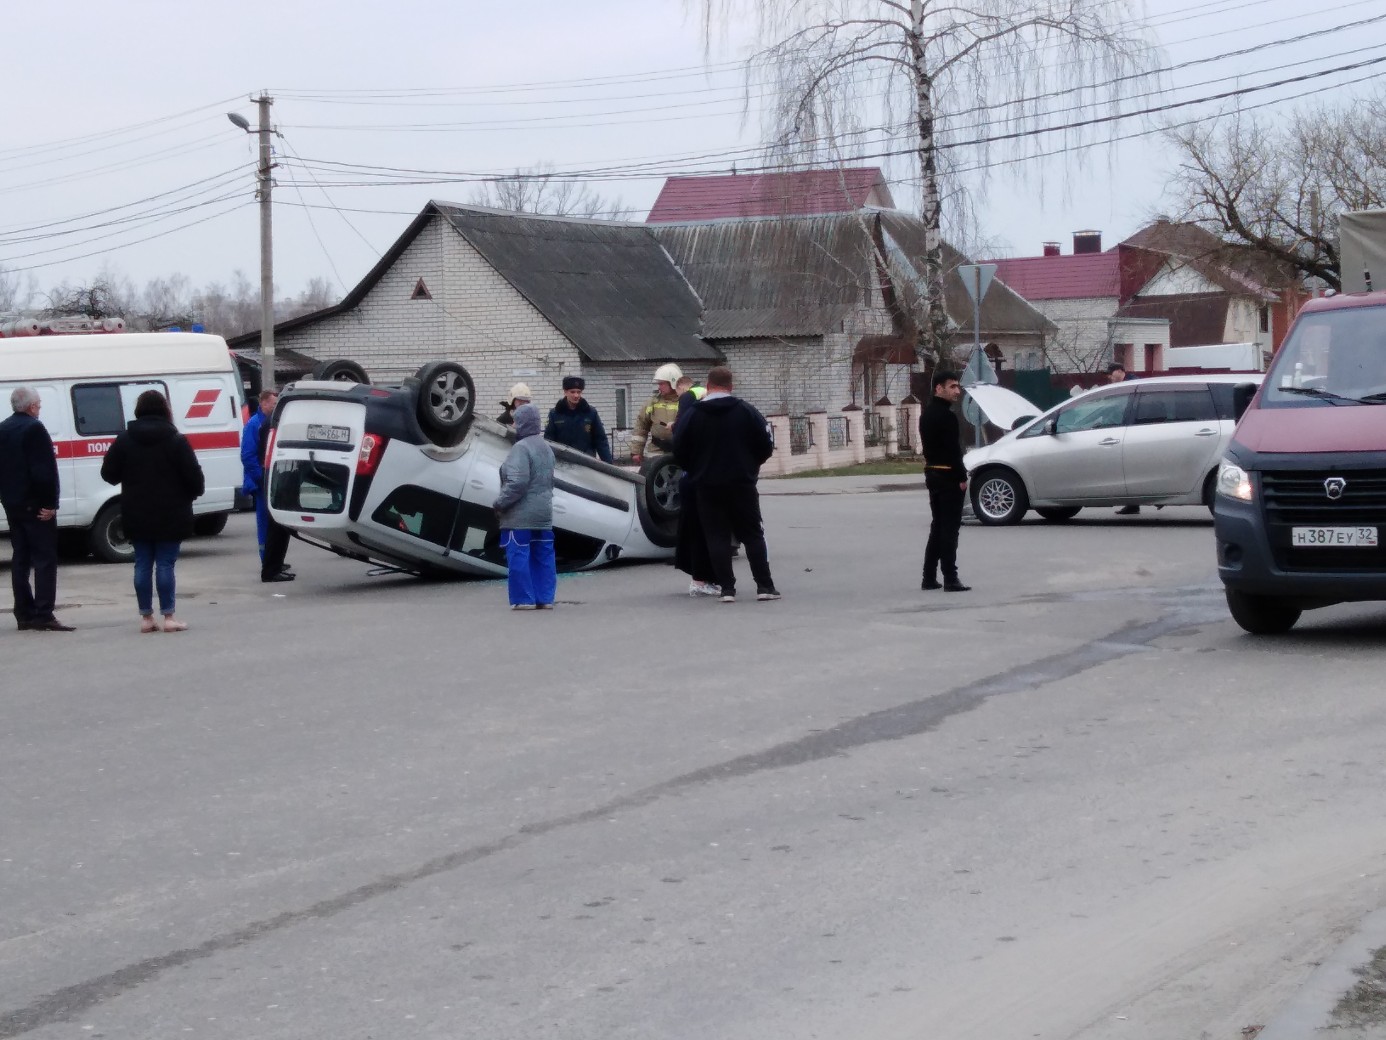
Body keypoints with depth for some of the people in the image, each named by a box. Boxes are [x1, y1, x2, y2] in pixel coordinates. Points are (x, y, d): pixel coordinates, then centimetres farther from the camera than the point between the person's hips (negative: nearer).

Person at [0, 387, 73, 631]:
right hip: (36, 505, -8)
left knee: (20, 559, 11)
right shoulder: (34, 429, -14)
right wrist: (50, 503, -18)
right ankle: (44, 616, -13)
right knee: (45, 559, -7)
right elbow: (45, 470, -20)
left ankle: (24, 615, 11)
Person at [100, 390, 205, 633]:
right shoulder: (176, 440, -7)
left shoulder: (124, 440, 2)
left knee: (142, 564, 7)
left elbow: (108, 474, 3)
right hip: (170, 515, -3)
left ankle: (146, 617, 7)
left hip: (136, 515, 3)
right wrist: (193, 492, 11)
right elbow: (194, 476, -10)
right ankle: (168, 616, -3)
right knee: (165, 563, -1)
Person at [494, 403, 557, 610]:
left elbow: (517, 482, -24)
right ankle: (545, 598, 12)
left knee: (518, 557, -3)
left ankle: (524, 599, -2)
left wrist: (500, 503, -14)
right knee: (543, 557, 9)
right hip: (544, 515, 9)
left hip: (520, 516, -9)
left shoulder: (521, 448, -16)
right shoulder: (546, 447, 14)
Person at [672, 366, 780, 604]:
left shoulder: (691, 415, -4)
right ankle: (764, 586, 3)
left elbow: (679, 452, -1)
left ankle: (727, 588, -1)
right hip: (742, 484, 0)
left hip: (706, 486, 0)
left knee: (716, 537, 5)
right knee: (753, 535, 7)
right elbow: (766, 446, -1)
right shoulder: (747, 412, -3)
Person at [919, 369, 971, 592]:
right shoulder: (946, 416, -17)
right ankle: (950, 580, -6)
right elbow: (953, 450, -20)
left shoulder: (927, 413, 13)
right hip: (948, 476, -9)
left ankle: (929, 578, 15)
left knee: (938, 526, 14)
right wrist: (962, 478, -16)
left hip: (932, 474, 9)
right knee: (950, 528, -6)